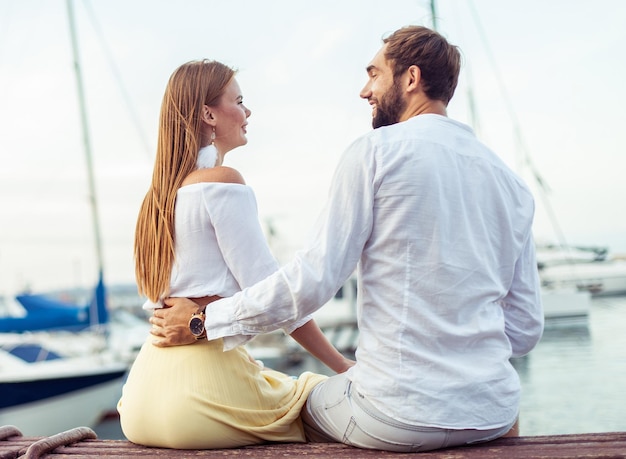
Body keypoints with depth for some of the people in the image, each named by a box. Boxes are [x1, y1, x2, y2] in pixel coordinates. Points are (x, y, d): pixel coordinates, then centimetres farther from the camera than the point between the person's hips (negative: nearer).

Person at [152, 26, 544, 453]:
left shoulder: (374, 152, -8)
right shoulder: (512, 182, 7)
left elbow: (313, 278, -13)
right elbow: (526, 329, 8)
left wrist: (204, 320, -1)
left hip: (399, 416, -4)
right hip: (492, 415, 5)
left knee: (309, 404, 28)